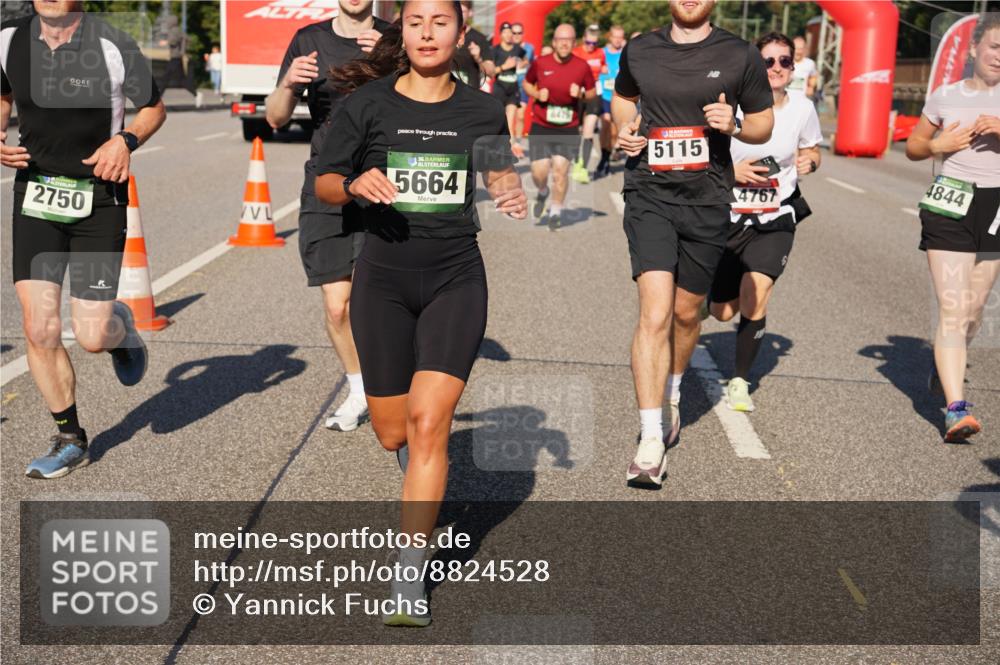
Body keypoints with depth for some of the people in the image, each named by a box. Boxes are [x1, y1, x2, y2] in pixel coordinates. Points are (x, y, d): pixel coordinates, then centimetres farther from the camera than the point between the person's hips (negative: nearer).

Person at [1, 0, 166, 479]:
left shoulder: (113, 48, -12)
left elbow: (153, 107, 4)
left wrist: (126, 140, -15)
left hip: (98, 201, -3)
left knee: (92, 337, -6)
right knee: (39, 329, -5)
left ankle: (120, 326, 34)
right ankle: (70, 439, 14)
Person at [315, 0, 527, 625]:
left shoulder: (482, 109, 3)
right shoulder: (369, 103, -1)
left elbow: (500, 172, 20)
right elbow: (324, 183, 5)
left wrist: (513, 195, -3)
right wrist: (355, 183, -17)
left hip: (456, 279, -1)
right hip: (384, 278, 1)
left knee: (428, 424, -13)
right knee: (392, 433, 8)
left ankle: (409, 583, -4)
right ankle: (422, 480, 48)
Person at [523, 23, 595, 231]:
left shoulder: (582, 66, -3)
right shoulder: (540, 63, -3)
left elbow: (592, 92, 9)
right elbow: (527, 83, 13)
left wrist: (581, 94, -13)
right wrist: (537, 94, -7)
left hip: (568, 128, 0)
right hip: (541, 126, 0)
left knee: (560, 170, -7)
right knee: (539, 171, -3)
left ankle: (555, 212, 13)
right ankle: (542, 193, 34)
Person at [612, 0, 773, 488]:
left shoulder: (740, 57, 2)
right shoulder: (640, 51, 7)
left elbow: (764, 125, 10)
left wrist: (734, 125, -12)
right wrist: (624, 127, 5)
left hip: (707, 201, 1)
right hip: (649, 195, -1)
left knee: (686, 313, 14)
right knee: (655, 313, -16)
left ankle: (672, 394, 45)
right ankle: (651, 441, -16)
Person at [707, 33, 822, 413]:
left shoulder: (802, 108, -4)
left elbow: (811, 149, 15)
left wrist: (809, 161, -8)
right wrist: (733, 170, -21)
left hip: (776, 219, 0)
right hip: (728, 216, 0)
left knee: (756, 297, -20)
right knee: (723, 312, 9)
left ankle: (740, 381, 0)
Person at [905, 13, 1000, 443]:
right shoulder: (945, 97, 5)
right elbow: (913, 147, 15)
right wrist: (937, 145, -6)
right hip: (950, 205, -2)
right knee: (952, 312, -12)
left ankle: (945, 366, 45)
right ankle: (956, 409, -17)